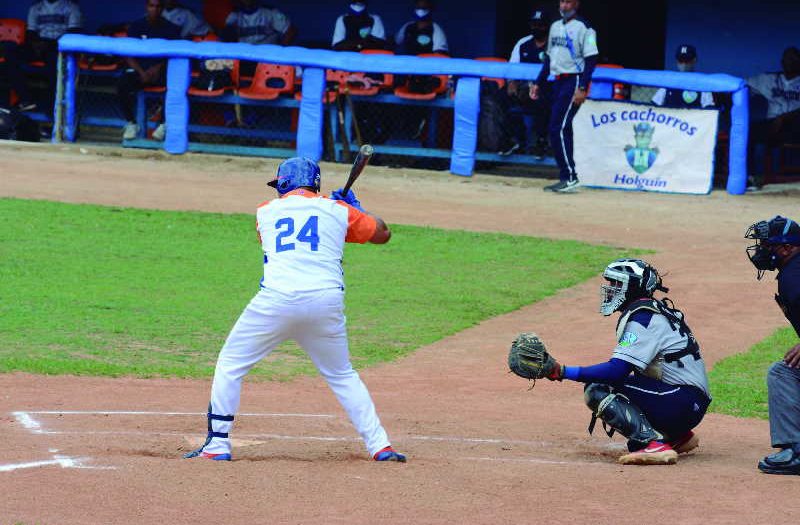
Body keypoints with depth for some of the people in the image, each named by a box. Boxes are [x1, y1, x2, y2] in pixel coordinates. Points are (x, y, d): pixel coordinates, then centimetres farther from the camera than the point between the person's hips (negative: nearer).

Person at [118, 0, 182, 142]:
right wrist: (142, 73, -17)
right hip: (139, 68, 1)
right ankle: (131, 123, -12)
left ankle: (163, 124, -17)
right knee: (122, 84, -31)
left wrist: (159, 68, -18)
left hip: (162, 70, -1)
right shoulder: (136, 26, 4)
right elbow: (129, 56, 1)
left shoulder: (171, 29, 4)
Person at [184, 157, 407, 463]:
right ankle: (380, 446, 12)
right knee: (342, 375, 19)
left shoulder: (266, 212, 15)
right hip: (326, 301, 2)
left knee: (230, 366, 12)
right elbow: (382, 234, 25)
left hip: (277, 298, -2)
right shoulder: (337, 210, 14)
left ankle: (217, 445, 6)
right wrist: (354, 208, 43)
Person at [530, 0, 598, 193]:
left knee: (559, 129, -14)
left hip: (574, 81, -8)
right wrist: (538, 83, 18)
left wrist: (582, 88, -21)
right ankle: (565, 177, 12)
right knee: (558, 130, 7)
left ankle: (570, 177, -11)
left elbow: (591, 60, -14)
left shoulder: (583, 28, -9)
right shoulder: (555, 27, 15)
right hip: (558, 81, 8)